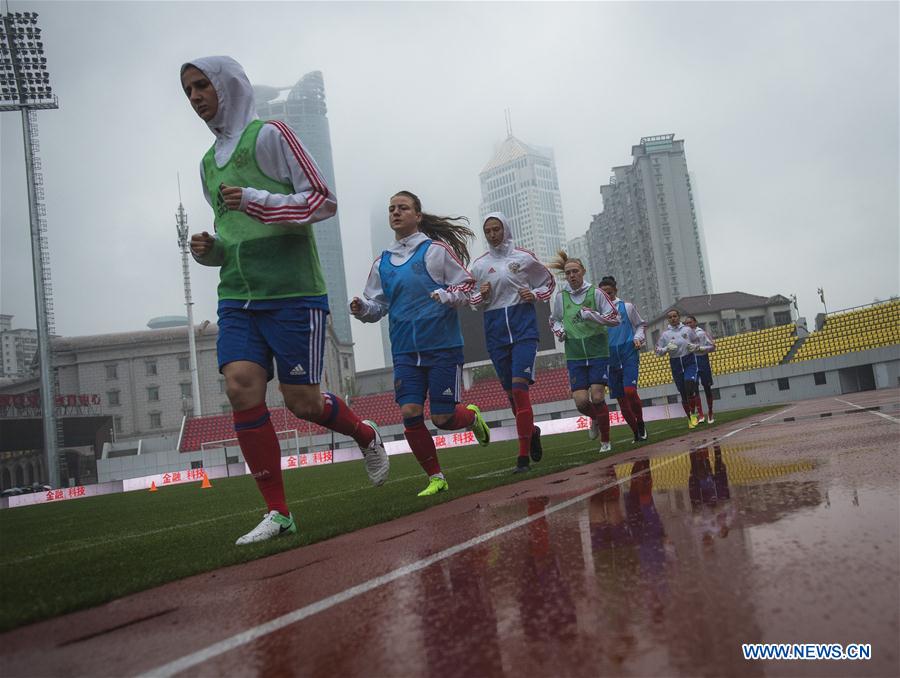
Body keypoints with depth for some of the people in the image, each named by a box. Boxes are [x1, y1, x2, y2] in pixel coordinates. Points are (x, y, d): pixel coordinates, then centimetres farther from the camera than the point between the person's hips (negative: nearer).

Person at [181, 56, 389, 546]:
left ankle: (366, 436, 30)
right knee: (241, 388, -11)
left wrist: (255, 201, -16)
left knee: (301, 401, -3)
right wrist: (209, 249, 6)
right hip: (237, 295, 6)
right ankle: (277, 513, -1)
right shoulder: (208, 163, 19)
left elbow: (323, 201, -6)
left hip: (292, 291, -6)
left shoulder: (268, 135, -1)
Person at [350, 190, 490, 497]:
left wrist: (447, 296, -20)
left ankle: (472, 416, 34)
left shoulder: (436, 249, -1)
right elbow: (377, 305, 13)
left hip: (442, 347, -4)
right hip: (405, 352, 4)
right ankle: (436, 477, 10)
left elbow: (466, 284, 0)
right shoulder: (383, 262, 11)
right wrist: (361, 308, -8)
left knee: (442, 418, -3)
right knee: (410, 414, -8)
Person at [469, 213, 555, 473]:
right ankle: (532, 431, 34)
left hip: (523, 326, -3)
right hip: (495, 330, 3)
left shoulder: (523, 257, 4)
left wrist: (535, 295, -3)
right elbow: (472, 301, 17)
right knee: (511, 392, 7)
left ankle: (524, 454, -11)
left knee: (519, 387, -16)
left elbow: (548, 282, 16)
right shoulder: (479, 264, 9)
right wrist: (482, 296, -5)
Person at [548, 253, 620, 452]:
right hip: (574, 355, 2)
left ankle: (605, 441, 11)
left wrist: (592, 315, -16)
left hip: (598, 352, -2)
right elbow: (553, 319, 21)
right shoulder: (560, 296, 4)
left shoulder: (595, 292, -3)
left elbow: (615, 318, -4)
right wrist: (559, 331, 1)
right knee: (581, 401, -6)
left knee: (597, 397, -8)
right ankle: (596, 419, 31)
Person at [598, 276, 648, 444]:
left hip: (629, 354, -2)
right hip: (610, 358, 3)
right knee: (621, 398, 4)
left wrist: (638, 338, -3)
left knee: (630, 391, -20)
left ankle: (640, 424, 4)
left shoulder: (627, 307, 4)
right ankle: (636, 433, 20)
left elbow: (641, 324, 14)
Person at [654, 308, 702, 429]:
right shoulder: (665, 333, 1)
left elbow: (697, 342, 13)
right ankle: (689, 418, 22)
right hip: (675, 364, 1)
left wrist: (694, 346, -8)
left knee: (689, 386, -23)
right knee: (683, 393, 7)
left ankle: (693, 414, -5)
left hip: (689, 361, -1)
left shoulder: (687, 329, 1)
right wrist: (667, 348, -17)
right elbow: (658, 351, 2)